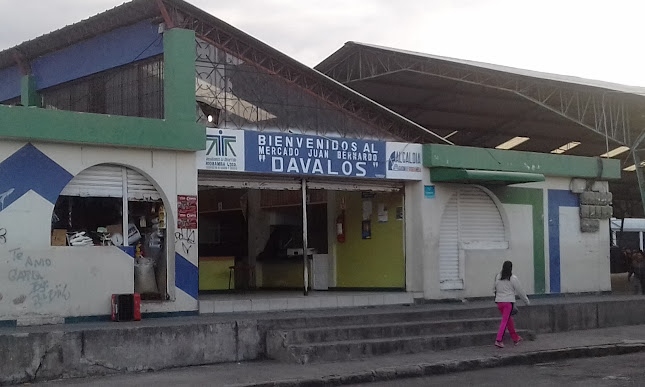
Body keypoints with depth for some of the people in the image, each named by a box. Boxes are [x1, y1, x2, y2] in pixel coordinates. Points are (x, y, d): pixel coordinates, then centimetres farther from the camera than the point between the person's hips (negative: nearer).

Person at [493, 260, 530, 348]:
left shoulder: (497, 277, 5)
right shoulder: (513, 279, -8)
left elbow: (496, 289, 11)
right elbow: (520, 291, -2)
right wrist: (527, 301, 10)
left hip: (499, 301, 6)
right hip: (508, 301, -6)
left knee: (509, 319, 18)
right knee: (505, 321, -4)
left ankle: (515, 338, 29)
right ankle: (498, 340, -12)